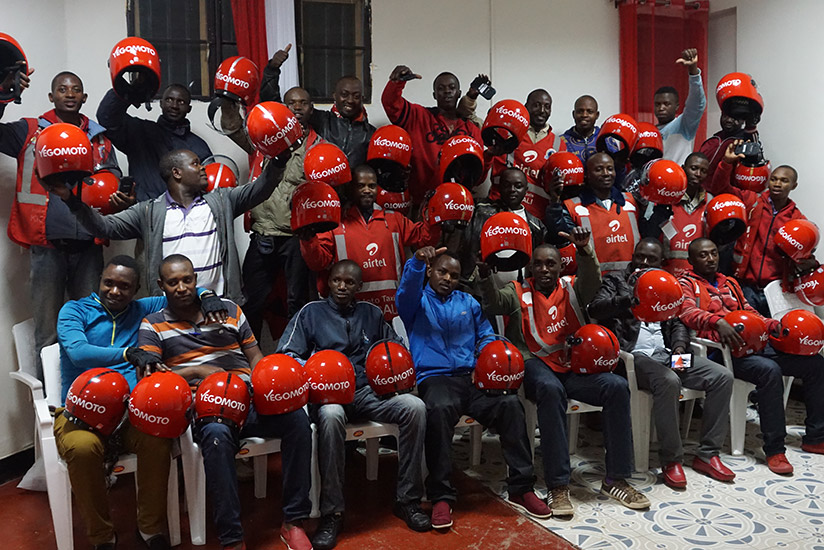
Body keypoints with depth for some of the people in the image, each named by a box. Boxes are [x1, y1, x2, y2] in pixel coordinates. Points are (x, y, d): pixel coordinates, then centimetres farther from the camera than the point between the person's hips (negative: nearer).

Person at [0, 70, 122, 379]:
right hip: (48, 246, -2)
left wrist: (122, 199, -5)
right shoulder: (30, 132, 8)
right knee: (48, 332, 2)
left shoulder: (100, 139, 15)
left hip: (88, 245, 3)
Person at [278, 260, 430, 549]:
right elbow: (286, 354, 2)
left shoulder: (371, 313, 18)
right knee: (330, 415, -40)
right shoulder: (311, 312, 9)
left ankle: (407, 499, -14)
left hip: (368, 390, 3)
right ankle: (331, 513, -28)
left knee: (415, 407, -25)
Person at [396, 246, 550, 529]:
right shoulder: (418, 302, 13)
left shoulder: (469, 303, 25)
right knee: (440, 409, -38)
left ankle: (521, 489, -14)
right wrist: (417, 261, -33)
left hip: (472, 377, 4)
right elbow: (407, 290, -12)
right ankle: (441, 497, -26)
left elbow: (486, 336, 21)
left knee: (510, 404, -24)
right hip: (435, 377, -3)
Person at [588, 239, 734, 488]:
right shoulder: (616, 281, 9)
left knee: (722, 376, -11)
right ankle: (671, 460, -21)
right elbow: (595, 309, -9)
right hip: (636, 355, -6)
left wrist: (679, 346, -1)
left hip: (666, 354, 6)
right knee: (669, 382, -35)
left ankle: (707, 454, -5)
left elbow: (678, 323, 21)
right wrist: (630, 299, -25)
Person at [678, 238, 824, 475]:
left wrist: (775, 325, 10)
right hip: (721, 349, -8)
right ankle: (774, 450, -26)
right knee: (770, 370, -34)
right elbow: (687, 312, -14)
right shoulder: (686, 283, 6)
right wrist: (717, 322, -32)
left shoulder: (730, 283, 28)